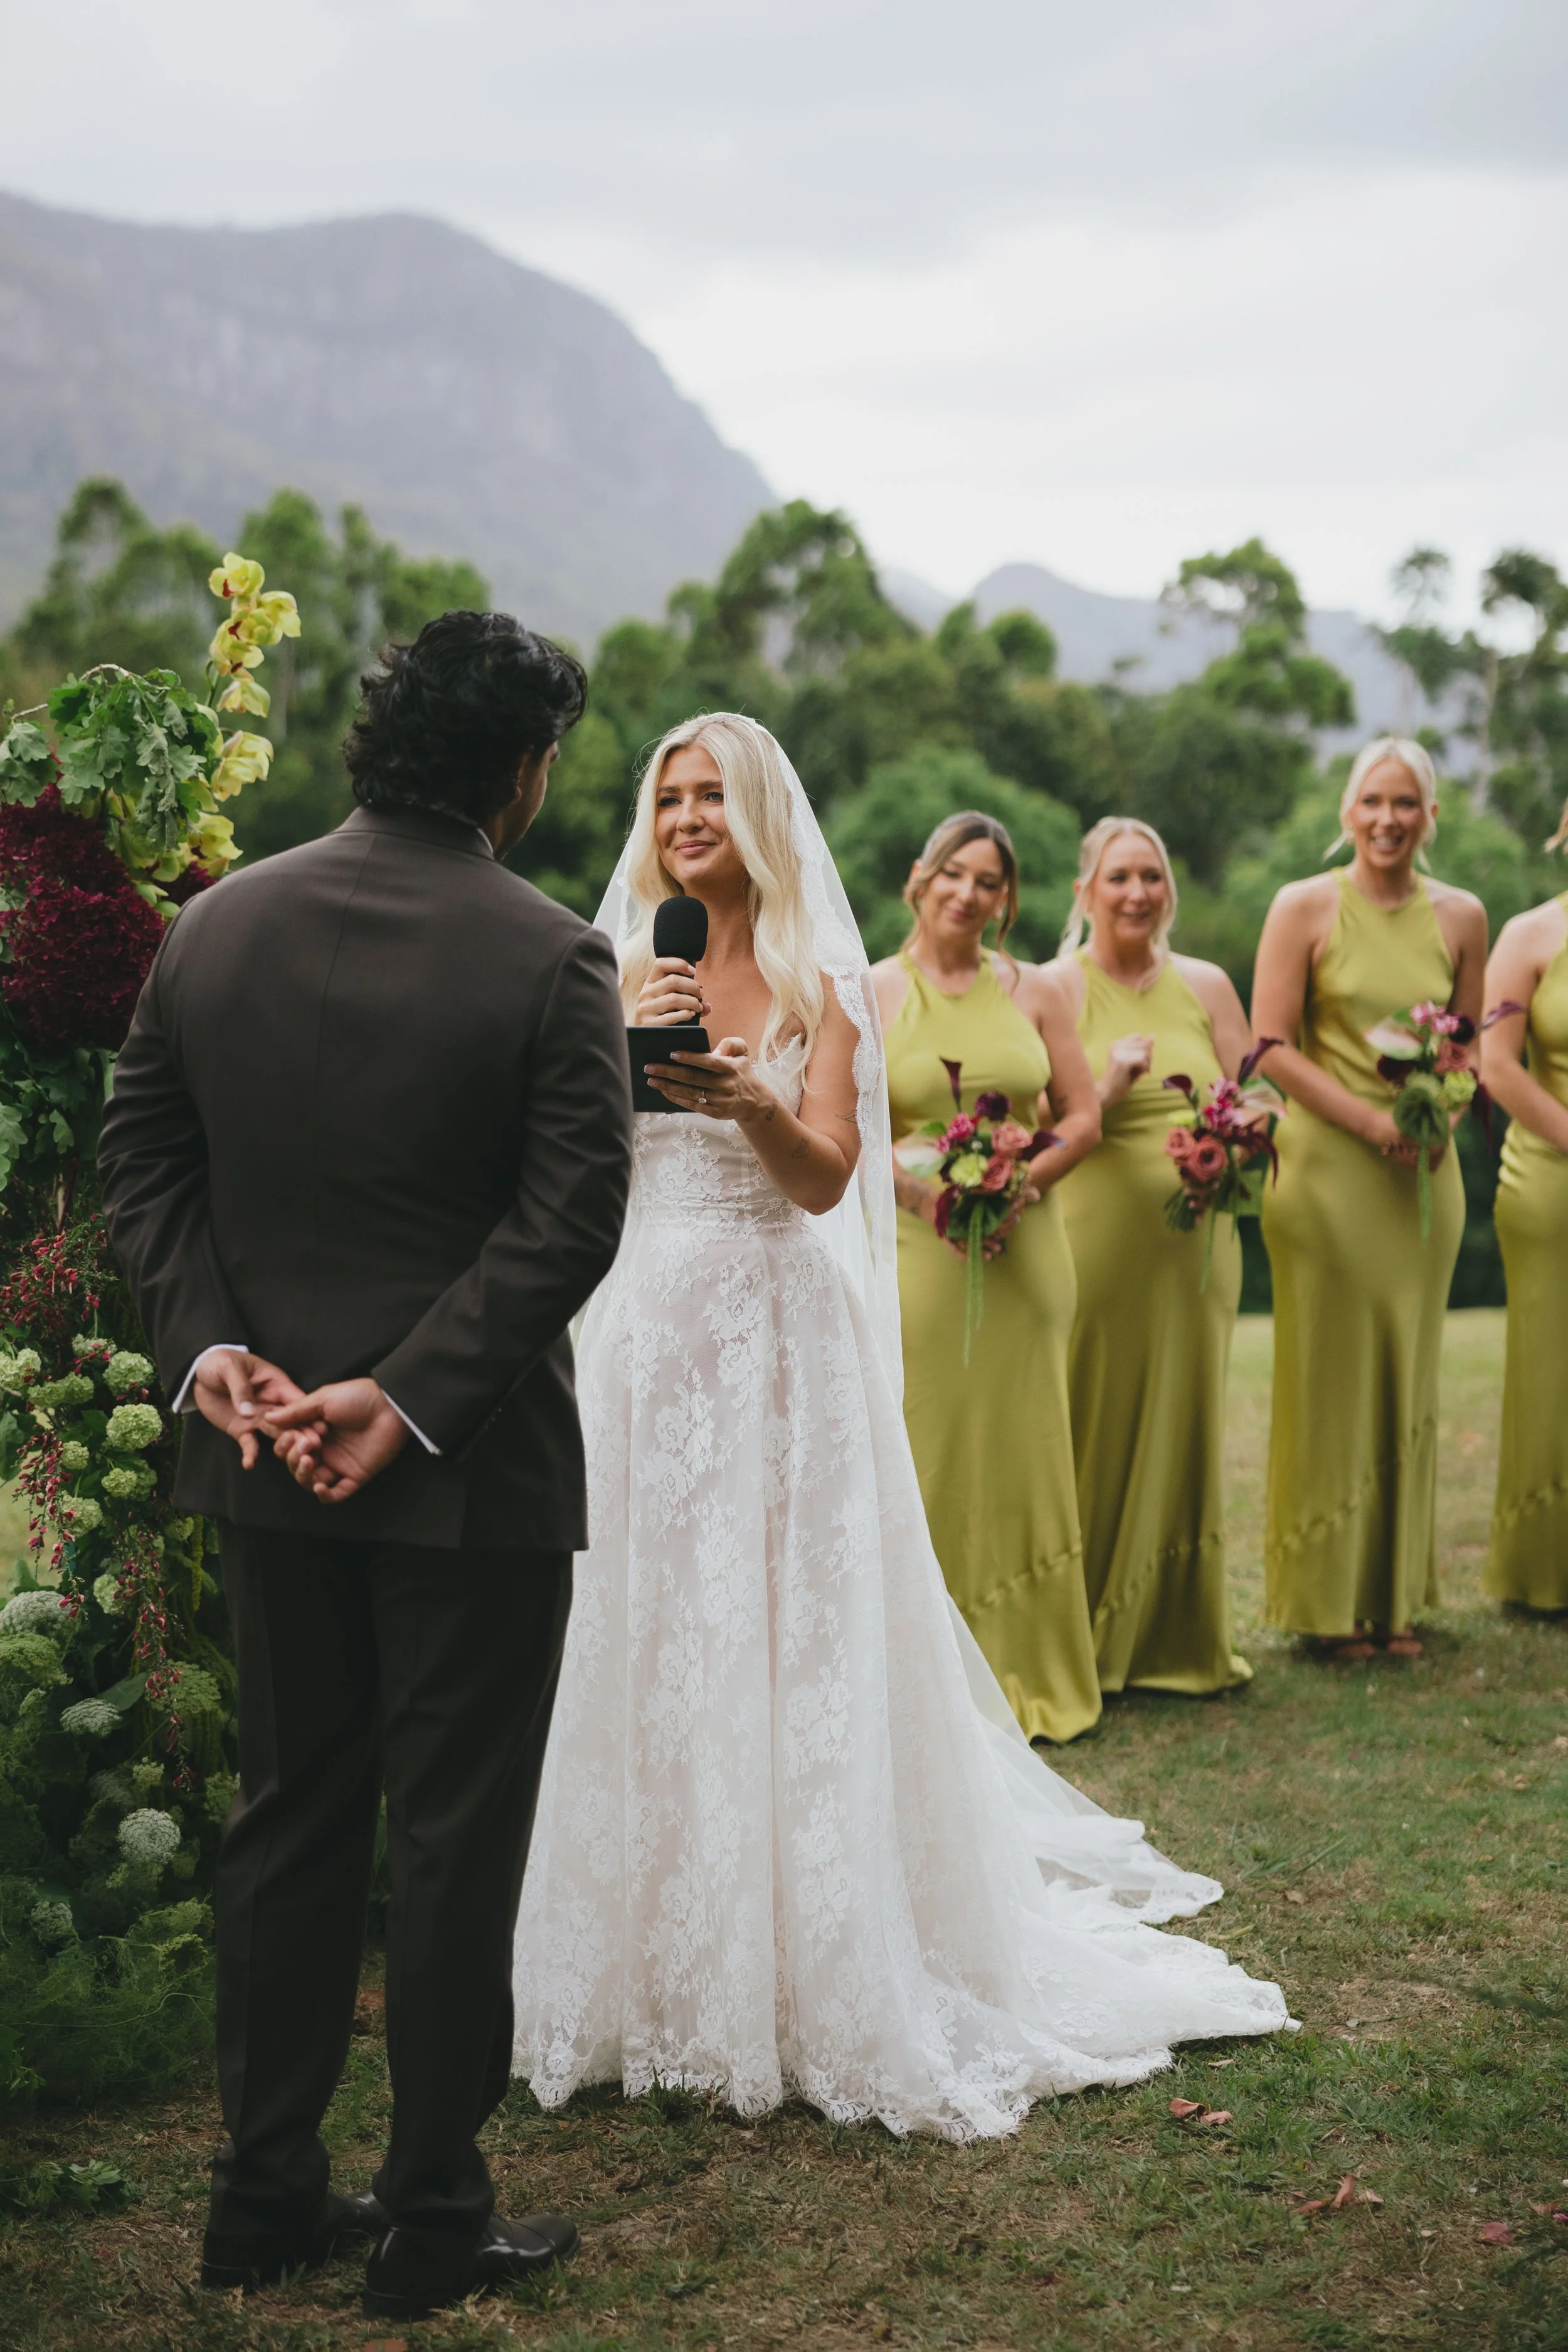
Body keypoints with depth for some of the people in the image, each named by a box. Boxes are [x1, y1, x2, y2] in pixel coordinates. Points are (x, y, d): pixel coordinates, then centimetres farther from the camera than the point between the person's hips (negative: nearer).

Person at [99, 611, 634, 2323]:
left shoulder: (215, 926, 2)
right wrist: (409, 1399, -16)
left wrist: (207, 1343, -3)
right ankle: (434, 2222, 19)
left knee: (286, 1817, 17)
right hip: (471, 1472, -5)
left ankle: (265, 2194, 27)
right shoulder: (549, 960, -13)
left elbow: (140, 1157, 3)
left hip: (267, 1466, 5)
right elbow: (570, 1219, -18)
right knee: (455, 1844, 7)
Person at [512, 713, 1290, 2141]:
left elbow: (826, 1178, -9)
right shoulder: (625, 973, 10)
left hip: (776, 1332, -3)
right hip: (649, 1327, 3)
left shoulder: (815, 983, 2)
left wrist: (748, 1101, -27)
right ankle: (657, 1963, 15)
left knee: (790, 1639, -2)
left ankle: (819, 1972, 9)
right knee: (645, 1636, 4)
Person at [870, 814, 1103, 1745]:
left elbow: (1083, 1116, 8)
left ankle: (1031, 1676, 15)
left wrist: (1019, 1181, -9)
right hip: (914, 1247, -2)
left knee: (1022, 1449, 5)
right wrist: (924, 1188, -15)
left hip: (1024, 1247, 2)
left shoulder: (1036, 992, 10)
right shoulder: (871, 994, 3)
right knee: (927, 1455, -2)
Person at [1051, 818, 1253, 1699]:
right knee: (1093, 1430, -2)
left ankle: (1182, 1637, 18)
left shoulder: (1205, 986, 12)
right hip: (1092, 1233, -3)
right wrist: (1105, 1091, -20)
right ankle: (1086, 1638, 9)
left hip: (1194, 1235, 4)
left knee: (1185, 1424, 7)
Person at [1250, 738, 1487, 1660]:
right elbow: (1272, 1046, -6)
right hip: (1328, 1168, -3)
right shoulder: (1305, 908, -2)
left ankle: (1397, 1595, 19)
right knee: (1332, 1381, 0)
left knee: (1408, 1379, 8)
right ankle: (1330, 1599, 11)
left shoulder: (1460, 917, 8)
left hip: (1424, 1175, 4)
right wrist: (1370, 1120, -14)